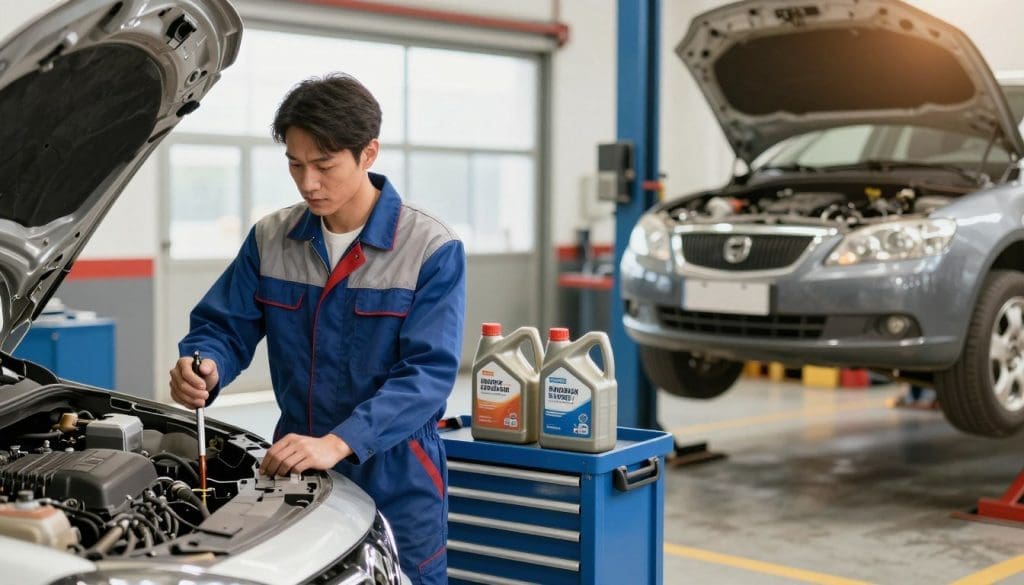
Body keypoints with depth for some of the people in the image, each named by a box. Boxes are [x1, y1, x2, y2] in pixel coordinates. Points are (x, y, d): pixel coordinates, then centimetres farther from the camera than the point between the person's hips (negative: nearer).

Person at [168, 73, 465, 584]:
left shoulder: (432, 250, -13)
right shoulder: (271, 239, 2)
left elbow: (428, 373, -20)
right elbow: (223, 326, 5)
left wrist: (338, 443, -32)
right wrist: (204, 365, -21)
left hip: (394, 482, -3)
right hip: (292, 473, 4)